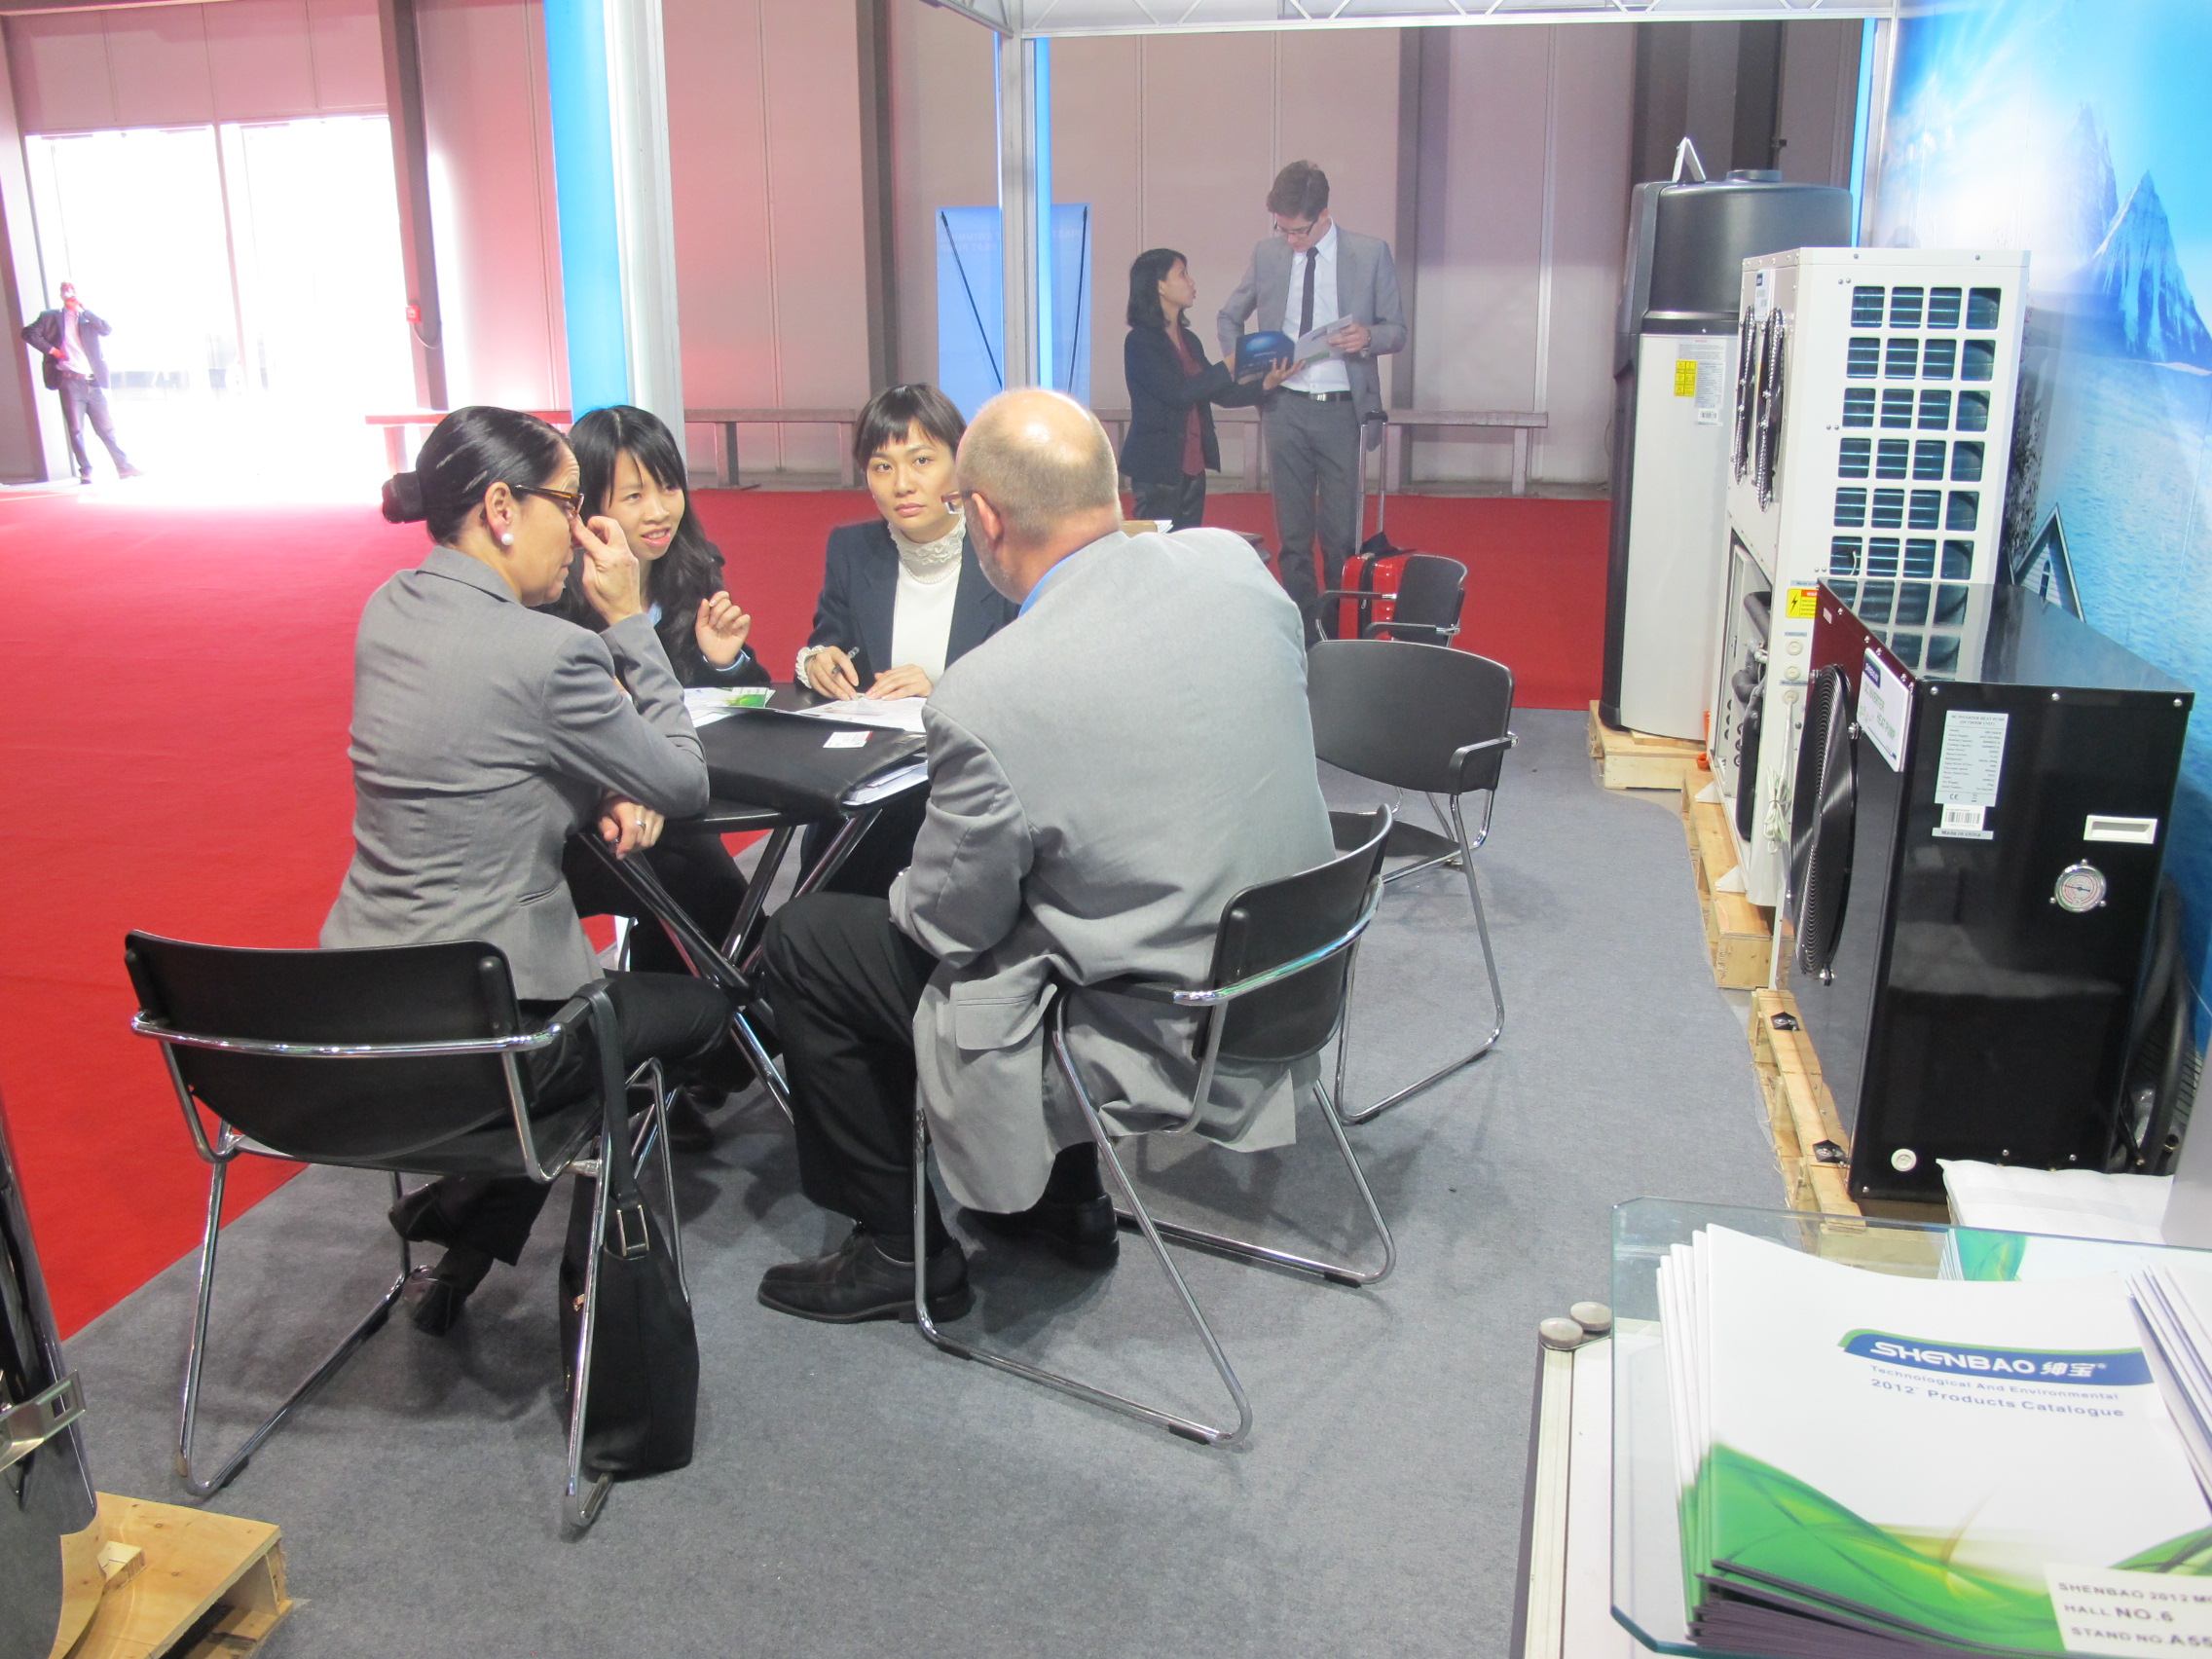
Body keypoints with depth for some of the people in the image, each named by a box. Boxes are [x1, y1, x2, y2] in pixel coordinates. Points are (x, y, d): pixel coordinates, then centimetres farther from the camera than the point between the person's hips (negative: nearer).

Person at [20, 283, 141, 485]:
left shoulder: (88, 319, 15)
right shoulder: (51, 317, 10)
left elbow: (106, 330, -3)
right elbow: (29, 333, 4)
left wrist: (84, 309, -5)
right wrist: (51, 349, -5)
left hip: (93, 382, 1)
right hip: (70, 382, -1)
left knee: (106, 428, 3)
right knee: (76, 429, -3)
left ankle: (124, 467, 6)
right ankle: (85, 471, 0)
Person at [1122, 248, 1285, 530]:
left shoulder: (1189, 340, 14)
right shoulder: (1140, 342, -10)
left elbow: (1220, 394, 11)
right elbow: (1178, 393, -18)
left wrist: (1266, 384, -3)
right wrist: (1229, 367, -12)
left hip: (1193, 466, 8)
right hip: (1157, 467, -7)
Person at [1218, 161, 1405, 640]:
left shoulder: (1371, 254, -2)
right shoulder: (1267, 254, 5)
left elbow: (1397, 332, 3)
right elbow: (1229, 317, 19)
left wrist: (1368, 337, -19)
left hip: (1341, 409, -2)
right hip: (1284, 408, 3)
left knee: (1340, 531, 0)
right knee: (1292, 532, 9)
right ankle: (1302, 631, 18)